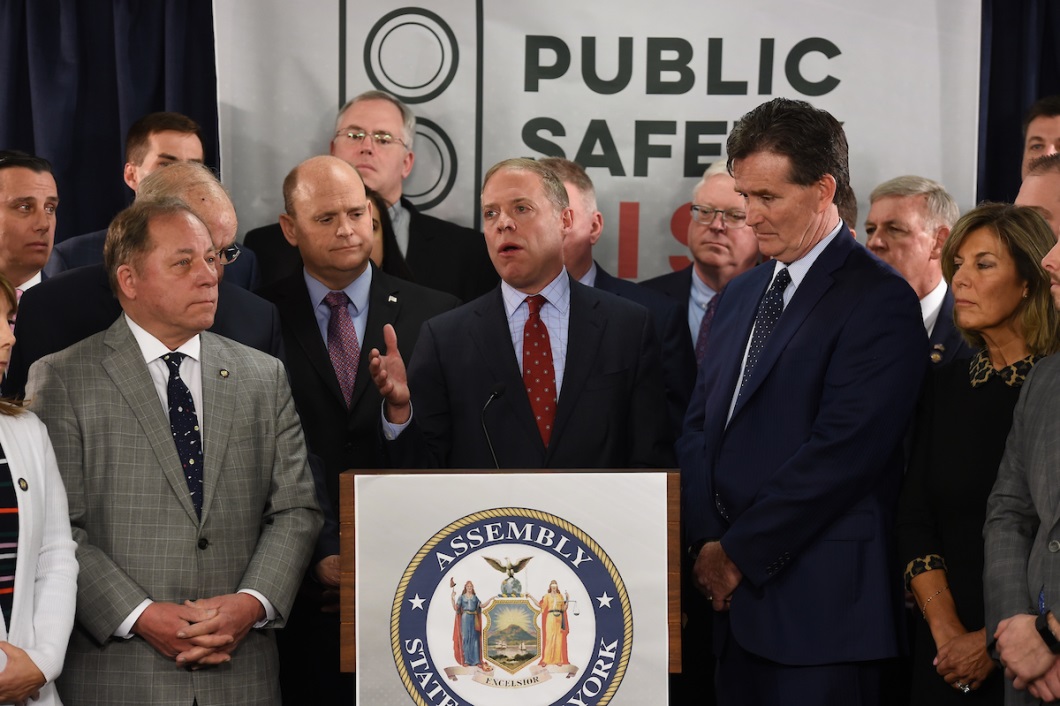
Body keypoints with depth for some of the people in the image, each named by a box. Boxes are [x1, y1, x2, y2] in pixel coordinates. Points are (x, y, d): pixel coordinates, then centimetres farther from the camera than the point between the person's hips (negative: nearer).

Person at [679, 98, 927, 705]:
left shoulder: (880, 301, -9)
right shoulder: (742, 295, 17)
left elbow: (841, 452, -16)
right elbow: (700, 427, 14)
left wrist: (739, 552, -12)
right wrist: (707, 541, -2)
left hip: (820, 604, -7)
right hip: (733, 591, 7)